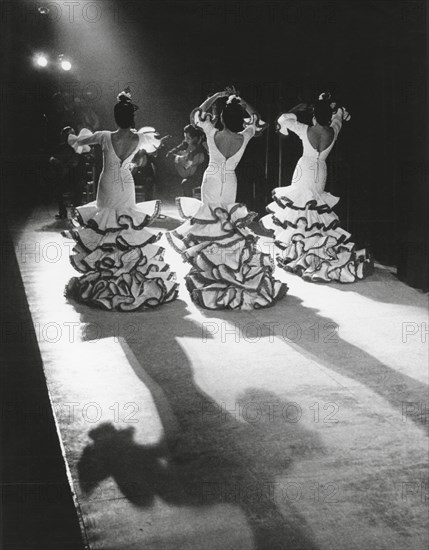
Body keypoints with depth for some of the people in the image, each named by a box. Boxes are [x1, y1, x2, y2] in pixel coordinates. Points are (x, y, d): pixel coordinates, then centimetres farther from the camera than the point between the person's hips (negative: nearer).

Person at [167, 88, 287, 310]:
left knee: (209, 223, 10)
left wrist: (216, 96, 5)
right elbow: (255, 119, 11)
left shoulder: (213, 134, -16)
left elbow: (199, 112, 3)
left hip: (211, 181, -2)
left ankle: (210, 273, 14)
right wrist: (241, 102, 9)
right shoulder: (244, 137, -11)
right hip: (230, 183, 2)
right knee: (229, 226, 14)